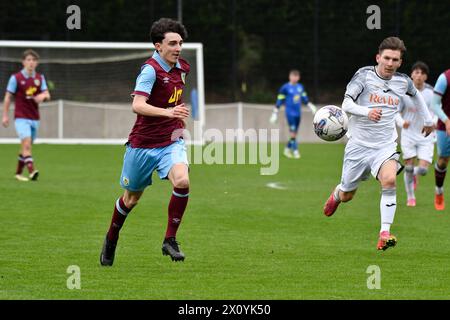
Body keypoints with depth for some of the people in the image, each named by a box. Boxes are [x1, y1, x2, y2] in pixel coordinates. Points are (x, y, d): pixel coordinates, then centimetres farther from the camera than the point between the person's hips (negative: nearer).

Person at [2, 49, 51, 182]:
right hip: (21, 117, -5)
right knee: (26, 143, -21)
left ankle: (18, 173, 25)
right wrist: (5, 115, -5)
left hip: (34, 118, 5)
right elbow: (8, 97, -1)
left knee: (26, 147, 12)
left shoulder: (40, 78, 8)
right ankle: (32, 171, -32)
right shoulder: (16, 78, -4)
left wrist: (42, 96, -20)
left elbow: (47, 95, 5)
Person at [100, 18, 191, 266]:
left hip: (171, 141, 4)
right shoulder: (151, 69, -18)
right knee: (131, 198, 12)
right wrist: (168, 112, -44)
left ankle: (170, 240, -11)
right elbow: (138, 105, -32)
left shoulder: (182, 68, 4)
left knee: (182, 181, -25)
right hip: (143, 143, -4)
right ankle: (111, 238, 40)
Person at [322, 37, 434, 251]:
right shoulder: (364, 75, -10)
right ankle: (337, 193, 51)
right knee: (346, 196, 11)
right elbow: (346, 104, -19)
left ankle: (385, 233, -30)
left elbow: (416, 95, 27)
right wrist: (367, 112, -37)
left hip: (385, 146, 1)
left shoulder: (403, 81, 3)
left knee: (389, 180, -30)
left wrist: (427, 119, 30)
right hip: (359, 145, -1)